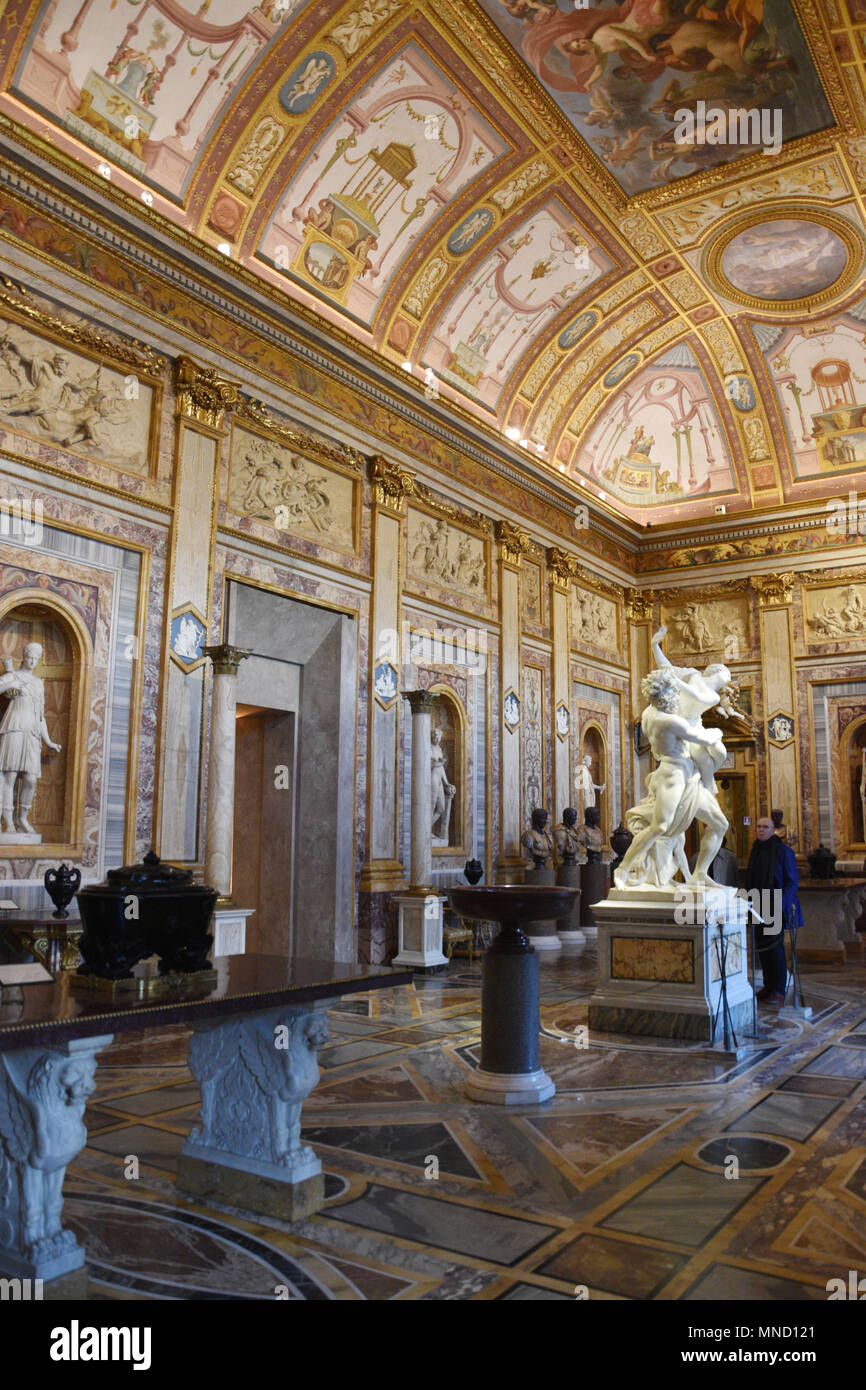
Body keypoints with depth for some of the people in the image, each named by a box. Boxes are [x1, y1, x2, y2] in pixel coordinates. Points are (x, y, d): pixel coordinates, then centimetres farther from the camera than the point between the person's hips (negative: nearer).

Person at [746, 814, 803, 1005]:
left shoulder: (783, 851, -8)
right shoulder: (756, 851, 11)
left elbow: (793, 882, -9)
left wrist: (780, 905, -18)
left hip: (776, 907, -6)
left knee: (775, 946, -6)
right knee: (761, 946, 8)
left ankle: (779, 991, 2)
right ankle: (768, 986, 18)